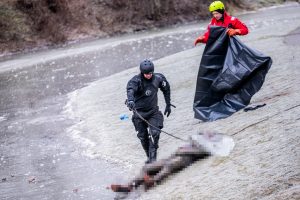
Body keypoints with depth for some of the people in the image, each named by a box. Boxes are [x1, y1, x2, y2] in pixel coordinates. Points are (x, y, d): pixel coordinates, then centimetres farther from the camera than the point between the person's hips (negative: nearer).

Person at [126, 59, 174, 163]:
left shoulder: (158, 78, -5)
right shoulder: (136, 80, -17)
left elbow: (166, 89, 15)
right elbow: (130, 89, -39)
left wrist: (168, 104, 17)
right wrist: (130, 100, -60)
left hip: (153, 112, 1)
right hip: (139, 113, -1)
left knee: (155, 133, -18)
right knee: (143, 136, 7)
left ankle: (153, 157, -13)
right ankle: (149, 157, 26)